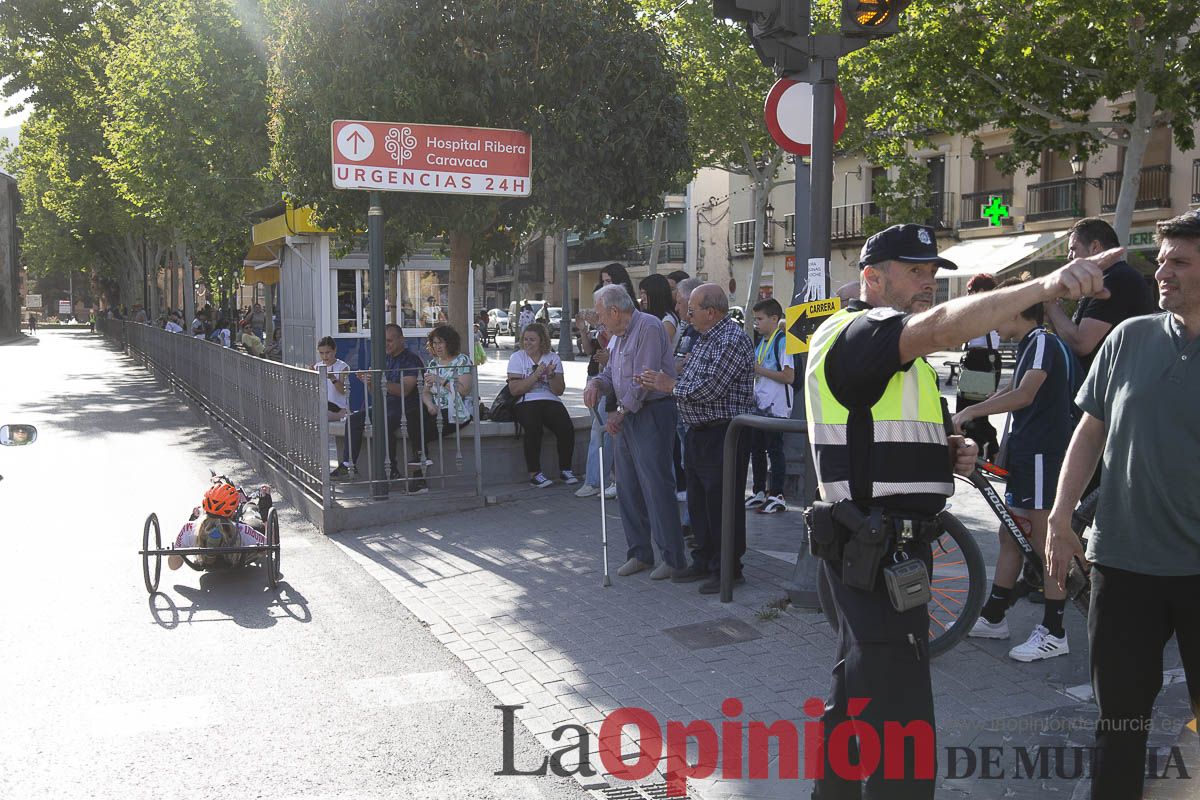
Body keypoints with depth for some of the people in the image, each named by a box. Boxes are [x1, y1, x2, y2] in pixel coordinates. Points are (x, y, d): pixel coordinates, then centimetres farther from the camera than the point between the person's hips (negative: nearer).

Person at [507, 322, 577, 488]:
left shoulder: (553, 358, 11)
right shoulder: (517, 358, 5)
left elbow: (559, 390, 5)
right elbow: (514, 389, -7)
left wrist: (551, 375, -13)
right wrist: (536, 375, -13)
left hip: (551, 401, 2)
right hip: (526, 403, -2)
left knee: (566, 427, -24)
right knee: (534, 427, -33)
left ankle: (565, 469, -8)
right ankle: (534, 474, -23)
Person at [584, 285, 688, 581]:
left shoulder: (649, 328, -13)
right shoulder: (621, 335, 18)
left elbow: (644, 378, -18)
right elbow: (611, 372, 21)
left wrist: (621, 411, -10)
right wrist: (596, 383, -3)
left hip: (652, 414, -10)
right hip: (626, 416, 10)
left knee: (657, 486, -10)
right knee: (629, 489, 11)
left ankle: (674, 559, -4)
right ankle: (639, 553, 20)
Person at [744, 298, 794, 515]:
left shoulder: (782, 341, -13)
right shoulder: (760, 341, 14)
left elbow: (789, 376, -19)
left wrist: (760, 370, -17)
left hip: (776, 407, -9)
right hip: (759, 405, 9)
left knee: (774, 450, -3)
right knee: (756, 449, 13)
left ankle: (777, 496, 4)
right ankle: (759, 492, 25)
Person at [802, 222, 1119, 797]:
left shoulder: (903, 360, 20)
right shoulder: (853, 335, -14)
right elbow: (939, 327, -35)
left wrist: (948, 454, 7)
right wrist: (1044, 286, -45)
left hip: (893, 547, 11)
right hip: (875, 551, -11)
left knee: (857, 690, 22)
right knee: (902, 729, -10)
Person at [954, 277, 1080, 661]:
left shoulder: (1043, 342, -14)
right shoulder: (1028, 345, 17)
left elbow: (1024, 395, -26)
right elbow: (1012, 392, 24)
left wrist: (971, 411, -24)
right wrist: (968, 414, 15)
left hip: (1044, 455, -10)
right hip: (1025, 454, 10)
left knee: (1046, 543, -5)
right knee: (1011, 536, 14)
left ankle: (1053, 632, 3)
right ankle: (993, 617, 23)